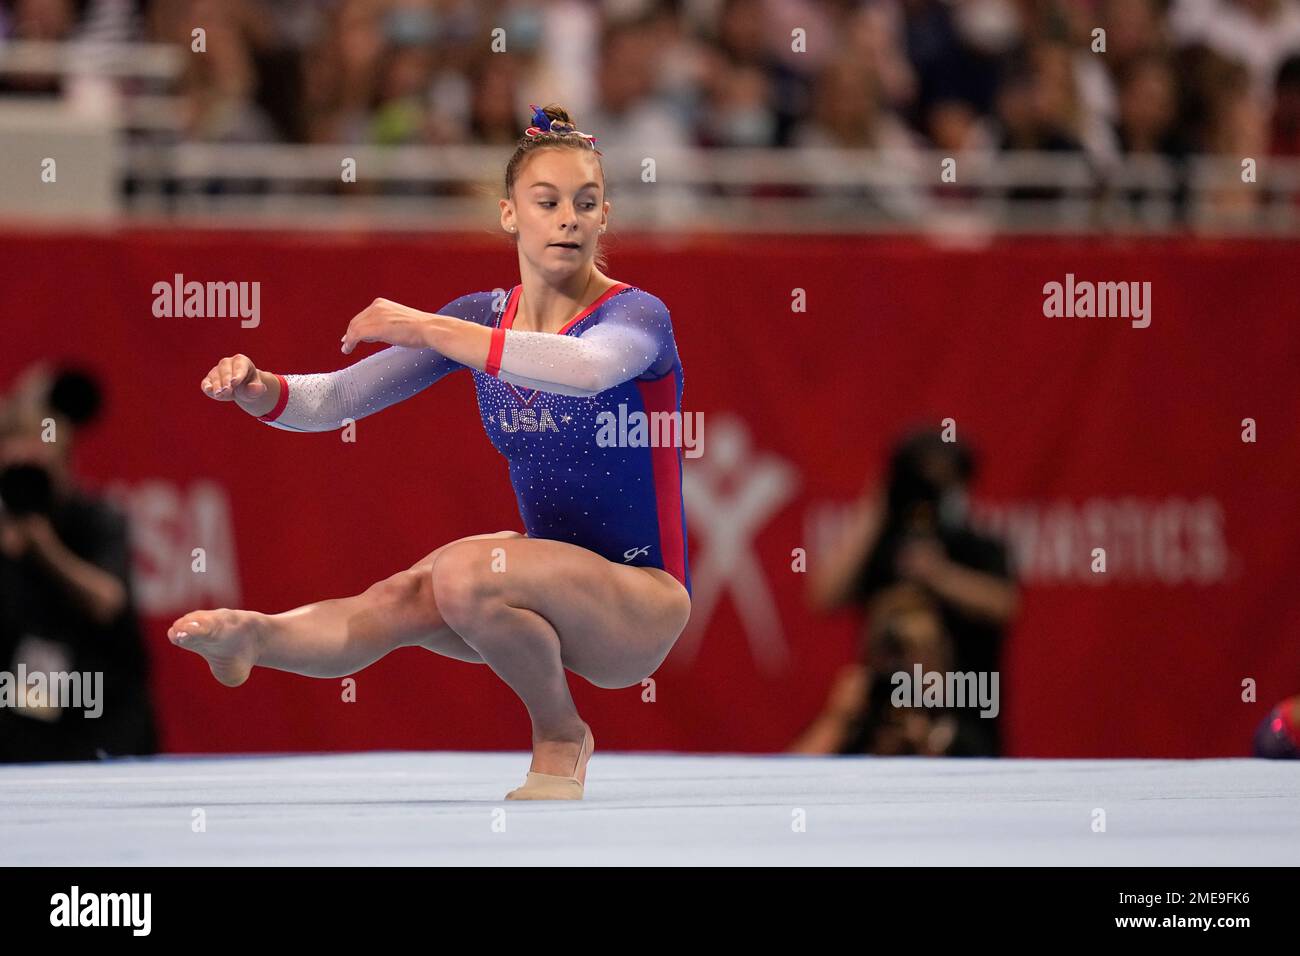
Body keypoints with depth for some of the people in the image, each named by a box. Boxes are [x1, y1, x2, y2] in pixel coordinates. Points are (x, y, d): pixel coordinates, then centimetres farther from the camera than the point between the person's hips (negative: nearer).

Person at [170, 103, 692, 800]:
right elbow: (338, 399, 2)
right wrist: (260, 392, -21)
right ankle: (252, 635, -21)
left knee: (464, 573, -31)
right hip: (555, 576, 4)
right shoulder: (481, 318, 4)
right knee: (406, 600, -29)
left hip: (640, 598, -4)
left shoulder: (636, 317, -14)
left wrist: (423, 328, -36)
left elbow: (587, 368, -40)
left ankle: (561, 738, -11)